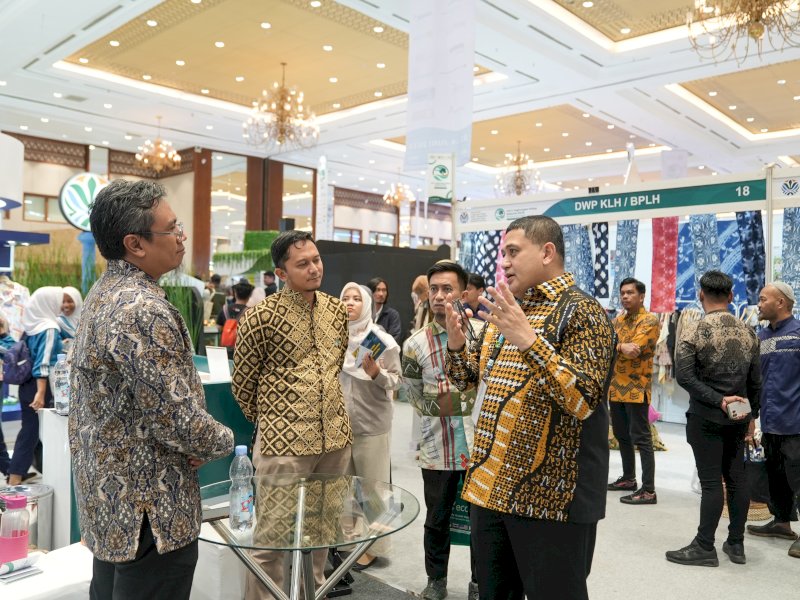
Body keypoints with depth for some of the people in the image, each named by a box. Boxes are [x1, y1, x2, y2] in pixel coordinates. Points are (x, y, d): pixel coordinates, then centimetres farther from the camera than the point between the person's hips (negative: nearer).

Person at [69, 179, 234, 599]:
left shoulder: (103, 294, 7)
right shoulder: (143, 311, -25)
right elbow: (178, 420, -27)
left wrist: (187, 442, 4)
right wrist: (223, 441, -6)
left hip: (108, 498, 10)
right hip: (147, 512, -10)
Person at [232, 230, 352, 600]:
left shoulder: (337, 310, 5)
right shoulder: (261, 317, -13)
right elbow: (242, 382, -3)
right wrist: (270, 423, 8)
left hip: (335, 436, 6)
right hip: (284, 442, -6)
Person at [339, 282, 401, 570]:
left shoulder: (382, 340, -8)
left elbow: (396, 381, -6)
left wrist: (376, 373, -23)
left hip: (371, 423, -4)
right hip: (340, 421, 4)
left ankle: (372, 546, 18)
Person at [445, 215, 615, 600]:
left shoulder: (581, 312, -12)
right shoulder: (505, 308, 11)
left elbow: (583, 401, -24)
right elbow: (472, 379, 18)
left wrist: (528, 339, -32)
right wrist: (456, 346, -2)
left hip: (550, 496, -7)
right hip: (491, 487, 7)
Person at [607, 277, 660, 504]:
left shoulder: (650, 320, -8)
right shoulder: (617, 321, 15)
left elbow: (634, 350, -21)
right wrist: (622, 346, -20)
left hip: (636, 388, -8)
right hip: (616, 387, 8)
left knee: (641, 439, -6)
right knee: (621, 435, 16)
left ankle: (648, 490, -2)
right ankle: (628, 478, 30)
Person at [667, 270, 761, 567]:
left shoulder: (693, 330, -10)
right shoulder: (748, 332, 5)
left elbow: (684, 376, -19)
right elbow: (755, 380, 9)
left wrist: (718, 400, -17)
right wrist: (752, 413, 17)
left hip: (706, 418, -5)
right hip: (738, 418, 5)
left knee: (711, 482, -1)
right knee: (737, 478, 12)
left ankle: (705, 547, 6)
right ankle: (736, 544, 21)